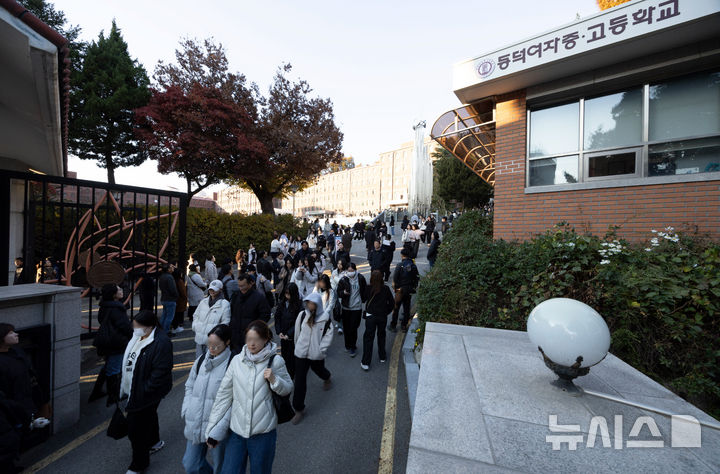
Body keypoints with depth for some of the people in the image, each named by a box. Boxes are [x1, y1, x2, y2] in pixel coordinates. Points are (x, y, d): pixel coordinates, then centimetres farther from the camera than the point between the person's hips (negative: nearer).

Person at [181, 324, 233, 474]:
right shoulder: (201, 359, 0)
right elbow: (189, 386, 14)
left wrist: (218, 430, -20)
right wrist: (186, 410, 2)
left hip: (218, 427, -5)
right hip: (195, 425, 5)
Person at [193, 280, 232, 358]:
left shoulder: (225, 304, -8)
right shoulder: (203, 301, 11)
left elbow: (225, 323, -9)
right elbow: (196, 315, 22)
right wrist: (195, 326, 7)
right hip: (199, 338, 6)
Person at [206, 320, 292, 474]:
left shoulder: (275, 361, -11)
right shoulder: (237, 360, -5)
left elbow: (288, 389, -1)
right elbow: (223, 394, 2)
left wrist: (274, 380, -20)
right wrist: (212, 429, 3)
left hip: (263, 432, -1)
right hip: (237, 430, 2)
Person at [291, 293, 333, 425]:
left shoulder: (325, 318, -15)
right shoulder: (302, 315, -7)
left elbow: (328, 335, -9)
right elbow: (297, 332, 8)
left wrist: (321, 349, -13)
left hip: (316, 354, -1)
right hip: (301, 352, 1)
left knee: (318, 370, 24)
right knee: (299, 380, 2)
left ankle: (327, 378, 61)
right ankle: (299, 410, 19)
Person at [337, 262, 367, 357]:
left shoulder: (361, 278, -6)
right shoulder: (343, 280, -5)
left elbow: (365, 291, 8)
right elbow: (338, 293, -1)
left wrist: (363, 300, 2)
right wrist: (344, 292, -20)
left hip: (357, 307, -2)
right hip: (346, 307, 2)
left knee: (353, 328, -1)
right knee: (346, 328, 11)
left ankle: (353, 347, 19)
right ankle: (347, 345, 33)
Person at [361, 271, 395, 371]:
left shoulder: (369, 289, -14)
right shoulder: (386, 289, -9)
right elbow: (392, 303, -3)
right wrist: (386, 311, 8)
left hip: (370, 316, -2)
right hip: (382, 316, 2)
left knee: (368, 338, 7)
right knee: (381, 336, 22)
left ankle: (366, 363, 11)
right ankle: (382, 357, 38)